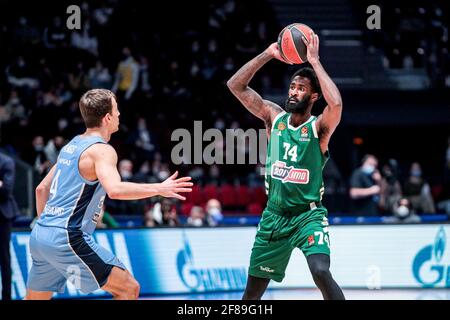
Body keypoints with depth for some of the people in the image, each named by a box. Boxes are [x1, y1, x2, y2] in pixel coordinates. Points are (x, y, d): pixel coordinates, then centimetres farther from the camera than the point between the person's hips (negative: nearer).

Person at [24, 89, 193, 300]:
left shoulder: (71, 146, 18)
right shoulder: (101, 150, -9)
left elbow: (42, 189, 25)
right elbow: (115, 190, -28)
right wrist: (159, 189, -22)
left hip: (39, 235, 9)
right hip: (68, 238, -9)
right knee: (129, 288, -4)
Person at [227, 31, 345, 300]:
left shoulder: (319, 127, -10)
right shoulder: (274, 117, 3)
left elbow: (336, 104, -33)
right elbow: (236, 86, -1)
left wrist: (314, 61, -26)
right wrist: (267, 55, -9)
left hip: (309, 215, -5)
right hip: (274, 215, 5)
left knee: (321, 272, -28)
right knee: (255, 286, 12)